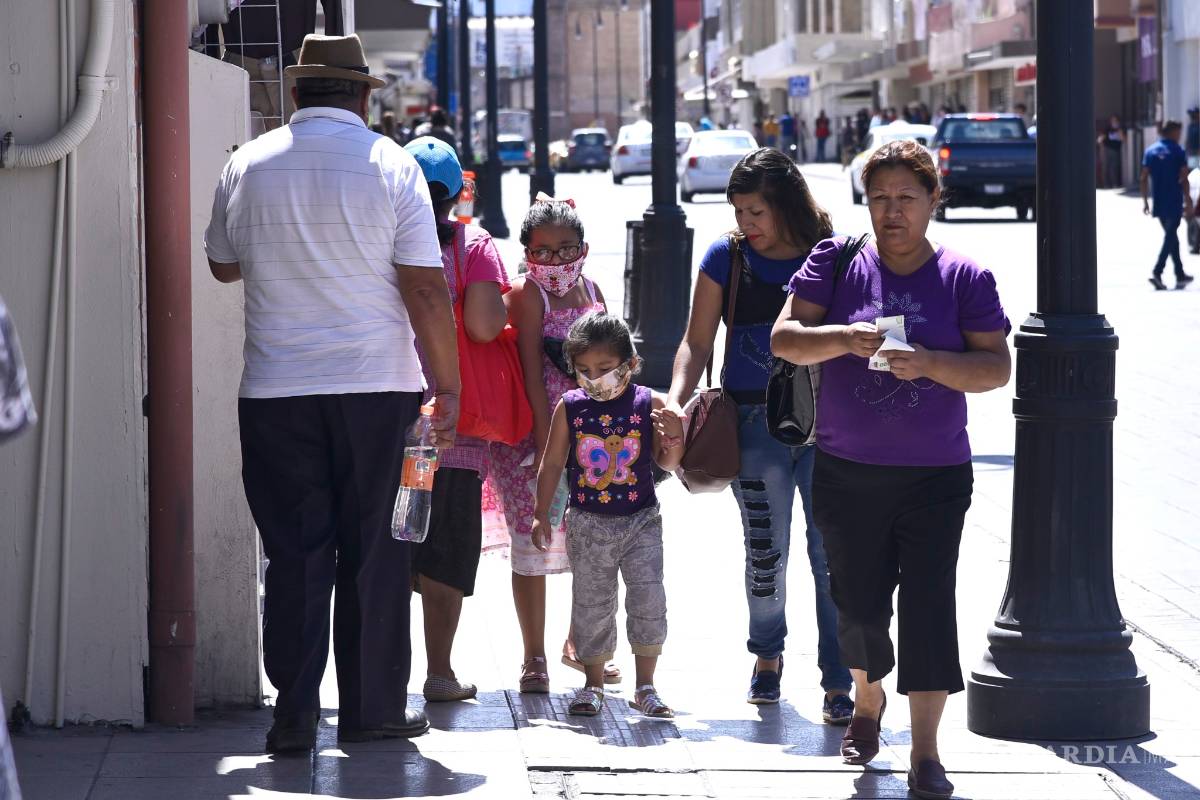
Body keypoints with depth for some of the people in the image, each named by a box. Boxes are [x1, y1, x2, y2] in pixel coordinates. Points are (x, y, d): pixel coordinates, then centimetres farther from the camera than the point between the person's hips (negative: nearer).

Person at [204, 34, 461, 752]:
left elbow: (224, 265, 20)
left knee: (295, 555, 5)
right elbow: (425, 290, -8)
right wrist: (448, 388, -2)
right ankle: (373, 708, 12)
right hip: (377, 390, -2)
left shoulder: (248, 166, 4)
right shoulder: (392, 167, -4)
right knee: (375, 553, 7)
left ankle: (295, 715, 2)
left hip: (275, 393, 2)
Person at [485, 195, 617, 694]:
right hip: (535, 433, -5)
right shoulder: (527, 293, -7)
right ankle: (534, 658, 6)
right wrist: (547, 442, -19)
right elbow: (532, 371, -13)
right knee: (533, 544, -3)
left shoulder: (592, 292, 11)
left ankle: (579, 643, 27)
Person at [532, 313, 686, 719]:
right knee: (591, 605, 6)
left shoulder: (649, 403, -5)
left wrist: (673, 437, -18)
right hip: (588, 522, 1)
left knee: (649, 599, -7)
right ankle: (593, 684, 21)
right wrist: (541, 514, 1)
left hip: (640, 519, -1)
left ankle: (645, 686, 5)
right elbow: (552, 463, 4)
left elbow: (667, 463, 3)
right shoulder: (569, 407, -3)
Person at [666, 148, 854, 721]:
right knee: (765, 551, 7)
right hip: (756, 422, 1)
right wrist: (676, 398, -11)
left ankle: (838, 682, 1)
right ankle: (767, 657, 31)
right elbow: (698, 342, 5)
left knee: (832, 553, -6)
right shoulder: (726, 258, 3)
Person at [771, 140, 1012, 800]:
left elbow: (997, 367, -5)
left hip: (935, 478, -1)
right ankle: (868, 702, 39)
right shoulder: (836, 263, 2)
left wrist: (931, 363, -22)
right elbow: (784, 338, -4)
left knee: (929, 605, -8)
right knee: (858, 603, 10)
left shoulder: (964, 278, 0)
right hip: (845, 472, 1)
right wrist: (844, 338, -22)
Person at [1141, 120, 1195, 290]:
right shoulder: (1178, 151, -8)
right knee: (1170, 237, -3)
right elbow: (1183, 179, -10)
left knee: (1171, 236, 16)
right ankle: (1157, 273, -16)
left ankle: (1180, 275, 22)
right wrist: (1188, 201, -5)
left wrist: (1145, 201, 9)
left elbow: (1144, 178, 5)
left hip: (1159, 204, 5)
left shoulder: (1150, 151, 7)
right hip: (1174, 203, -5)